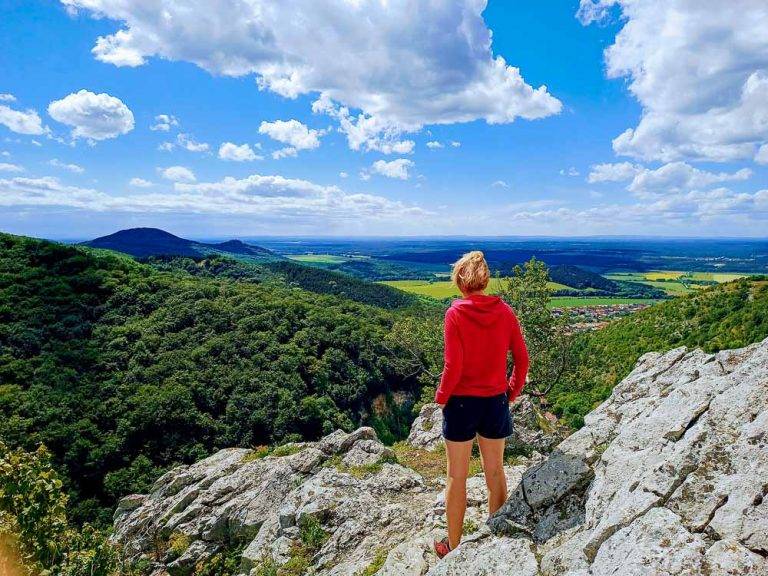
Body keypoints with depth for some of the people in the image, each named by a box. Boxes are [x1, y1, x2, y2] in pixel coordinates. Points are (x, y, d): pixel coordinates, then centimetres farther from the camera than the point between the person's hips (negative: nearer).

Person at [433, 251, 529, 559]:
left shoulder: (456, 313, -16)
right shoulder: (504, 311, -4)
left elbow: (453, 366, -17)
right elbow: (522, 358, 0)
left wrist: (441, 397, -2)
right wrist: (512, 391, 12)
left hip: (461, 402, -4)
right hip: (496, 402, 4)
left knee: (457, 476, 12)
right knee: (495, 470, 21)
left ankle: (453, 546, 27)